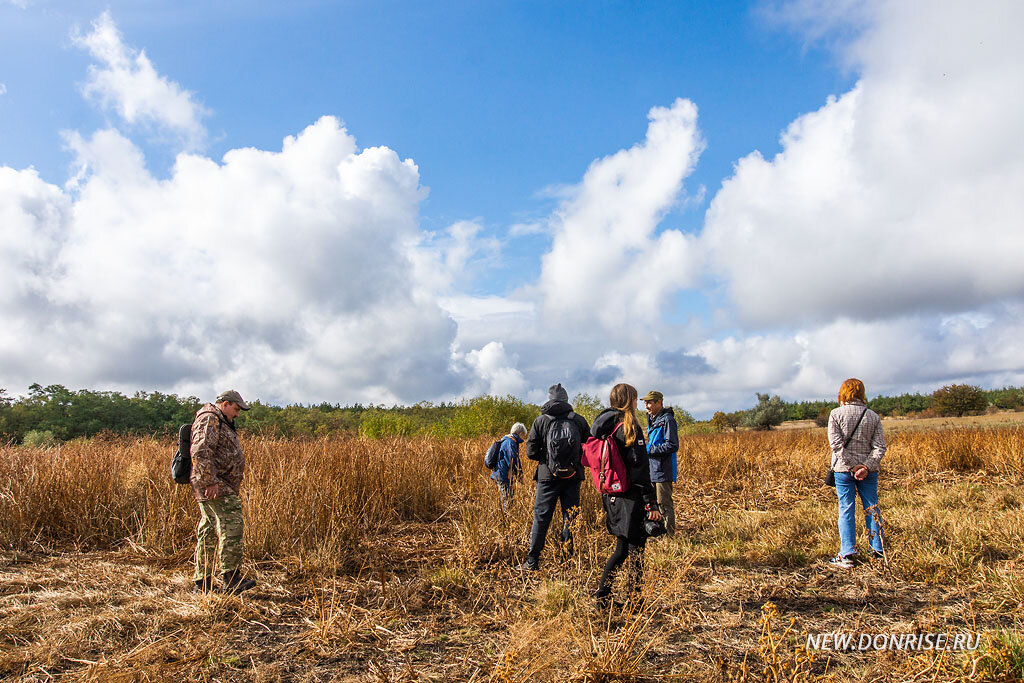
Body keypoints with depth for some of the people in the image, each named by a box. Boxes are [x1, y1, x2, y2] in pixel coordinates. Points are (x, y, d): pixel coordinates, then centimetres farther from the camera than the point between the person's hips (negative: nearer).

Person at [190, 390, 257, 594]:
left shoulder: (221, 423, 26)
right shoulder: (209, 419, -8)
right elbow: (201, 452, -21)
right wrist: (210, 482, -25)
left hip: (222, 486, 11)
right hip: (214, 486, -11)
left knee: (208, 531, 10)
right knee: (231, 525, -15)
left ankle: (202, 581, 14)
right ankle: (230, 579, -16)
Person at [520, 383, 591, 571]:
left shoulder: (540, 421, -4)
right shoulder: (579, 421, 0)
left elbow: (531, 452, -5)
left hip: (548, 476, -1)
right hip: (573, 477, 1)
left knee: (541, 517, 5)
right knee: (571, 518, 10)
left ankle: (532, 562, 7)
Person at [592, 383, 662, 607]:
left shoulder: (603, 426, 9)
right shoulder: (629, 427, -15)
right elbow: (639, 470, -18)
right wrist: (652, 504, -17)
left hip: (612, 498, 8)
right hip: (631, 499, -8)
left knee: (622, 549, 18)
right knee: (636, 551, 4)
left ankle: (601, 597, 18)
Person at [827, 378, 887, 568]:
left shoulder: (836, 414, -5)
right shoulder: (873, 416, 3)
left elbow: (836, 444, -13)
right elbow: (880, 447, -5)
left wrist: (853, 466, -11)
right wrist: (867, 467, -12)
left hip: (843, 469, -2)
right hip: (868, 470, 2)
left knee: (846, 510, 1)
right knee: (872, 509, 11)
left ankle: (847, 555, 0)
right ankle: (879, 551, 16)